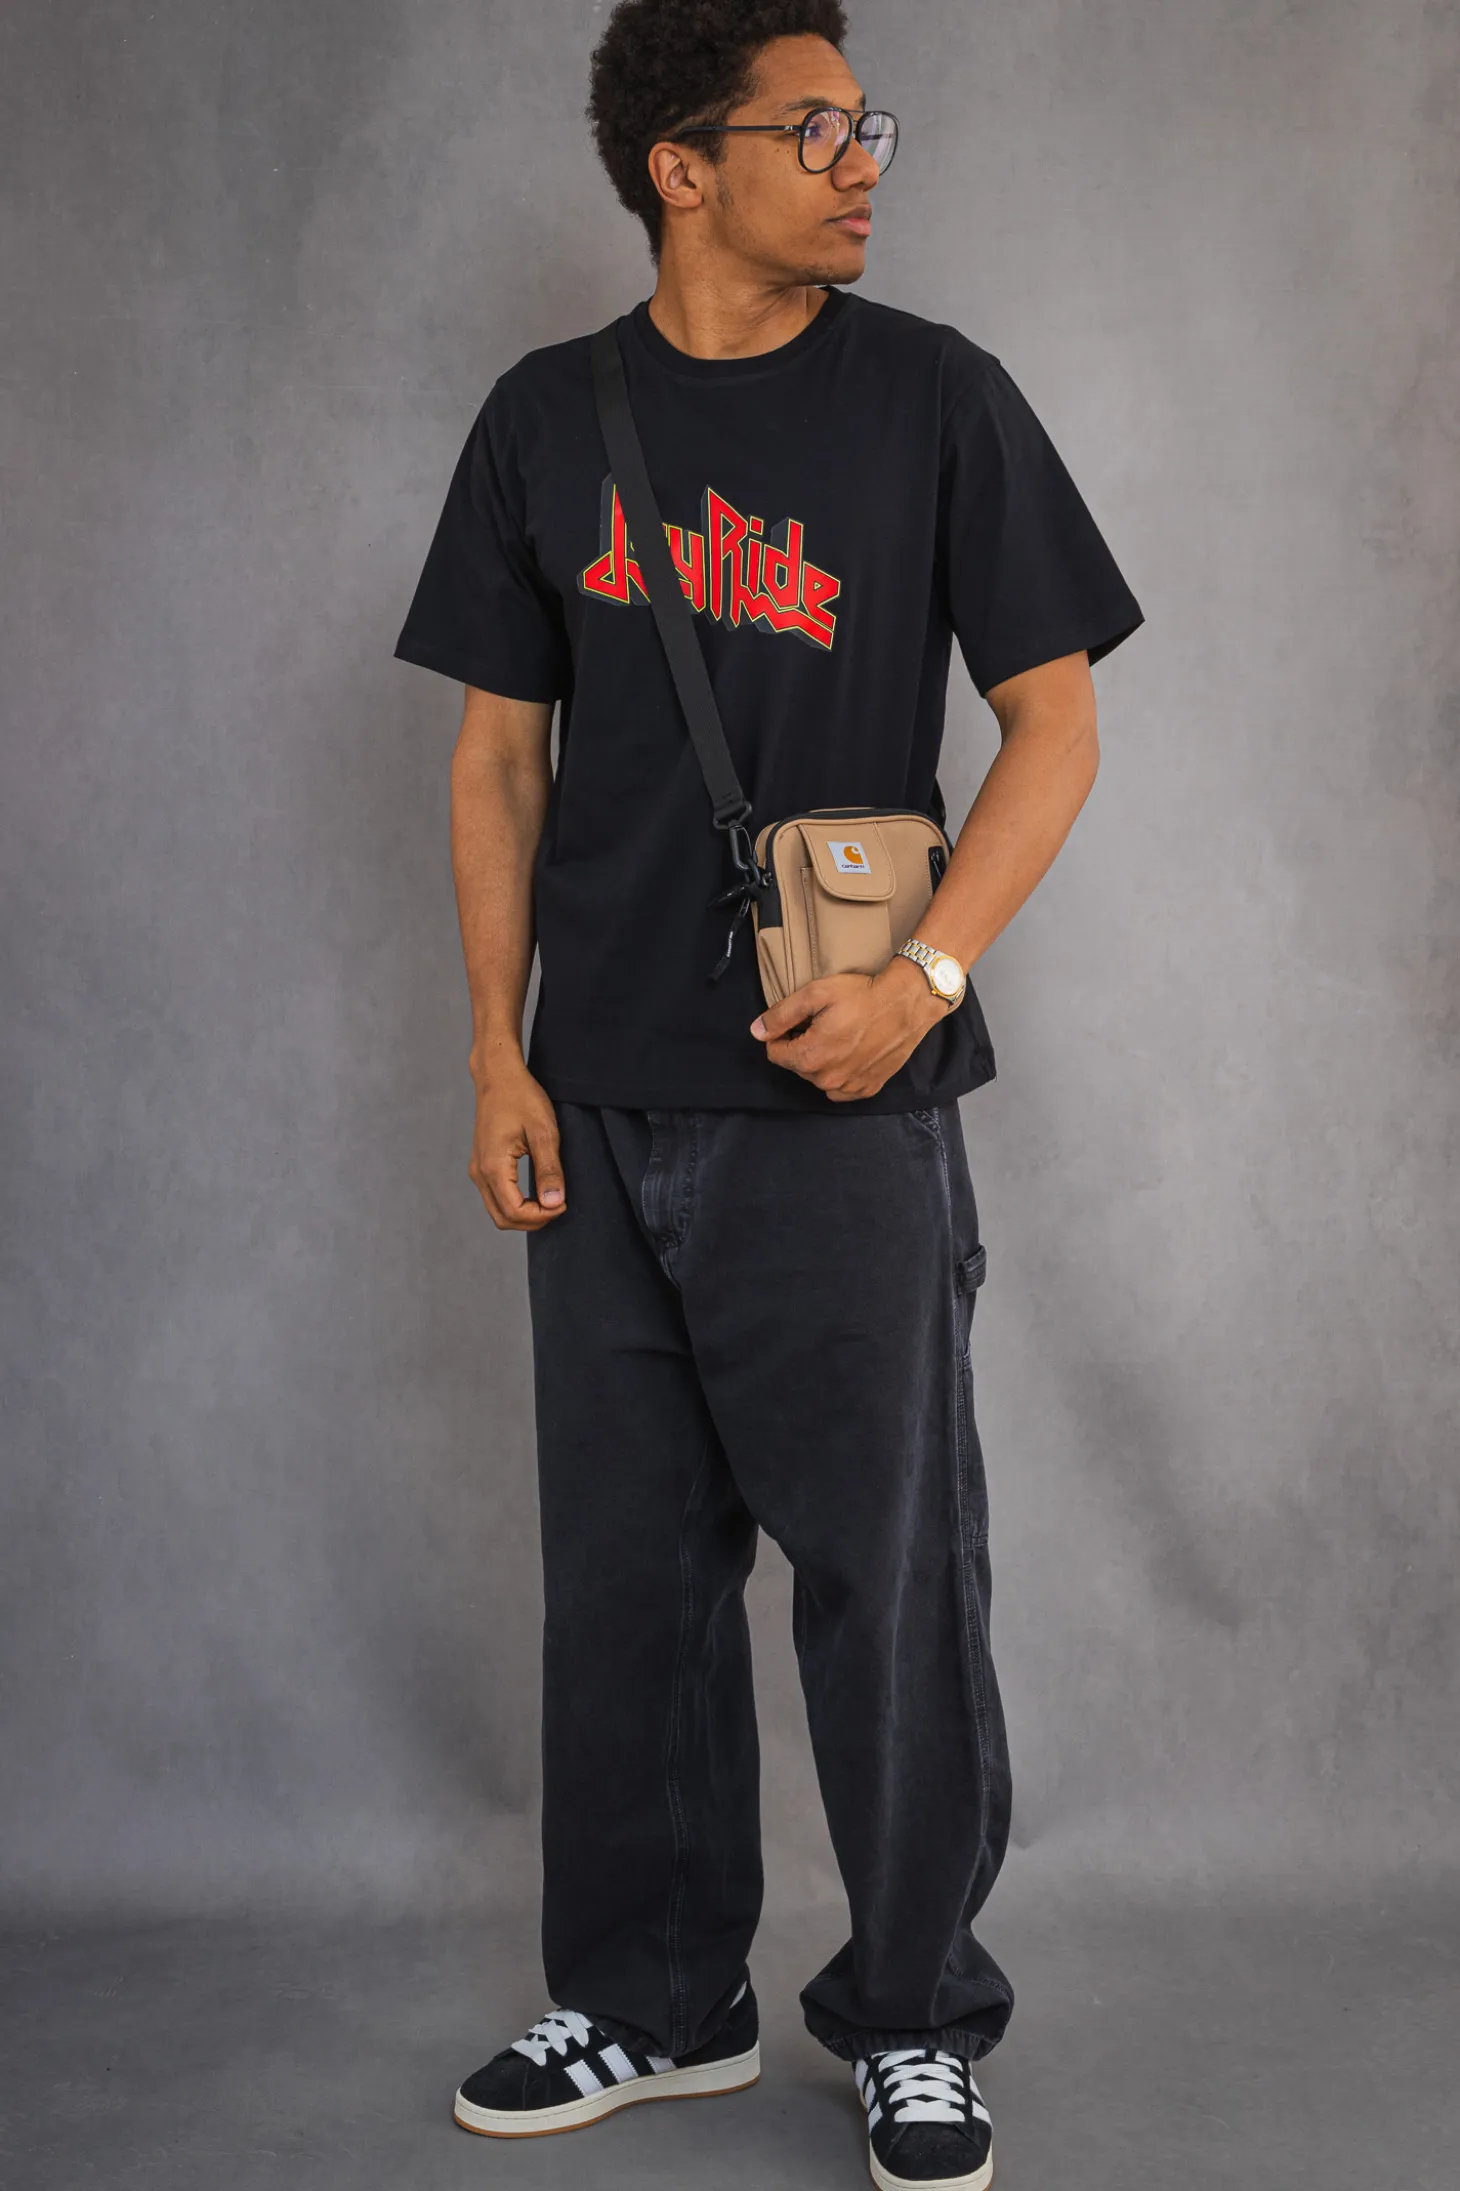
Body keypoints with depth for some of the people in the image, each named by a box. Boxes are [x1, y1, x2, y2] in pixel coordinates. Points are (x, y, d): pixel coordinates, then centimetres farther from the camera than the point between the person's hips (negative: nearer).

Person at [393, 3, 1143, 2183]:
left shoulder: (934, 397, -1)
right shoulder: (548, 420, 7)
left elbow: (1055, 724, -1)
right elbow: (500, 754, 9)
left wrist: (926, 977, -15)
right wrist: (499, 1057, 2)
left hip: (844, 1102, -3)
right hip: (605, 1106, 3)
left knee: (889, 1572, 3)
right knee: (628, 1568, 12)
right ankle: (658, 1999, 29)